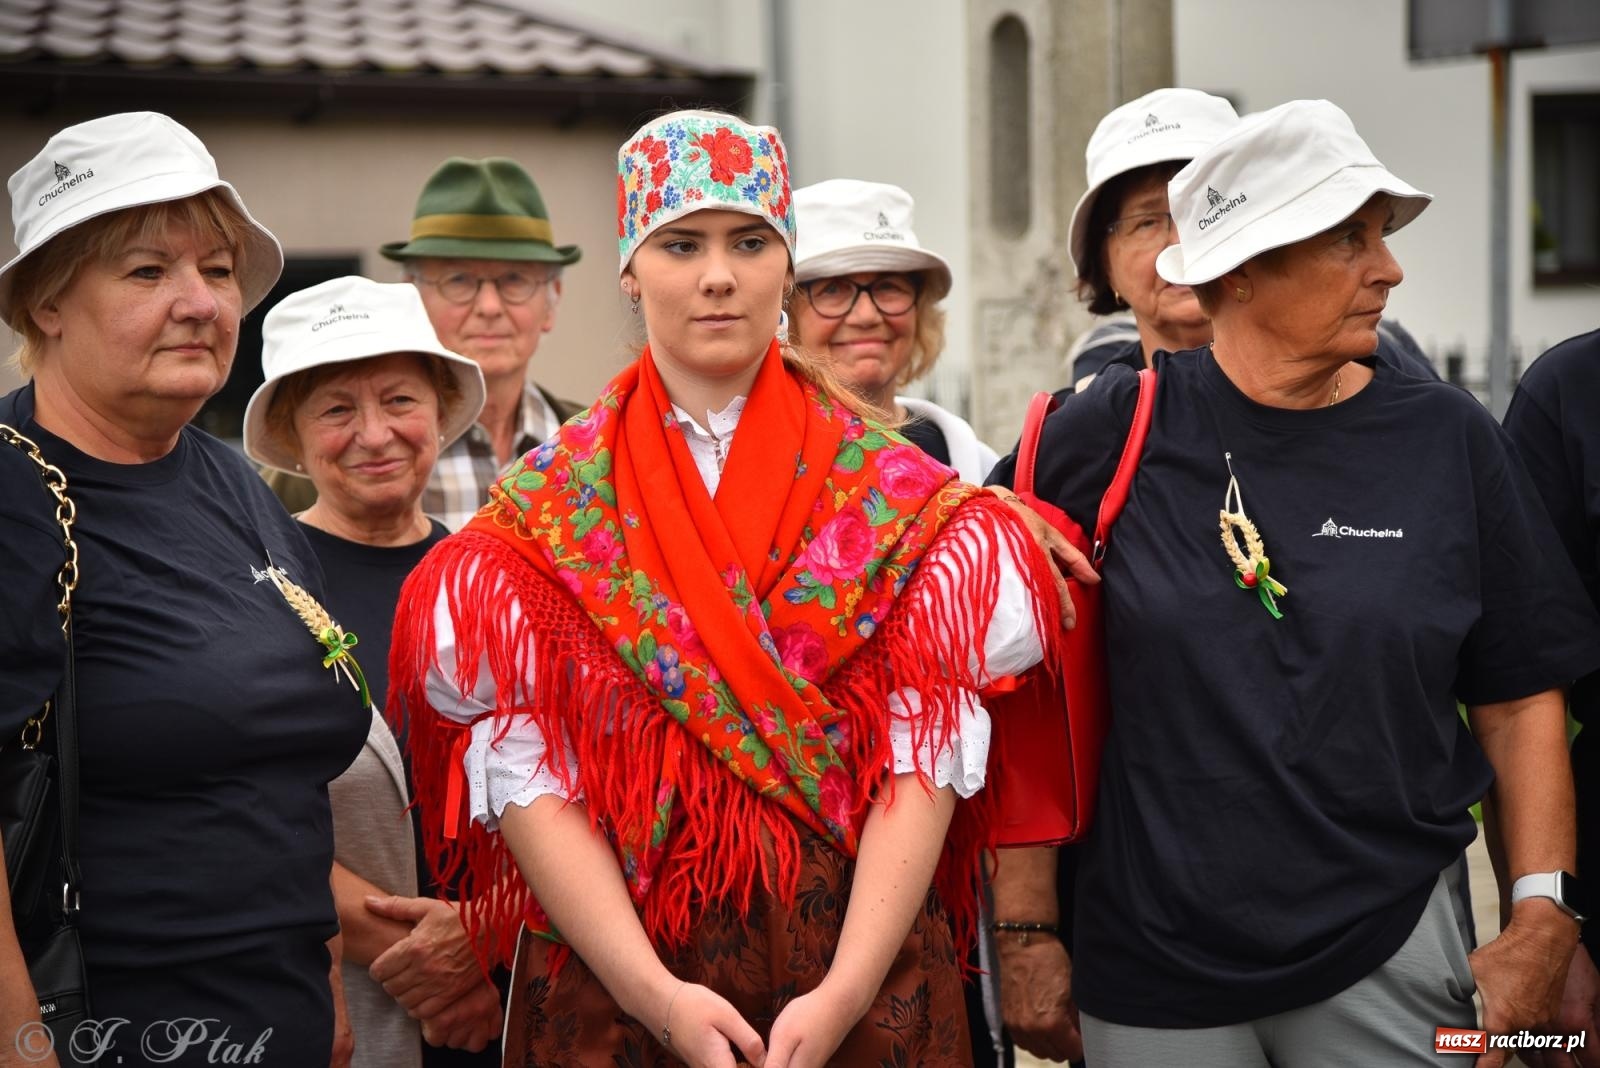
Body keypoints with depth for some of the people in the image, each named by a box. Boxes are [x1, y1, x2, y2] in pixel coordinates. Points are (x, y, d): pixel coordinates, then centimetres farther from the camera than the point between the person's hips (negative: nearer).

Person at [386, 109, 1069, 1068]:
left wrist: (844, 991, -18)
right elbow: (526, 777, -6)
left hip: (860, 972, 0)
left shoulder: (899, 500, 1)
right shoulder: (546, 515, 1)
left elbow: (925, 759, -6)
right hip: (613, 979, 0)